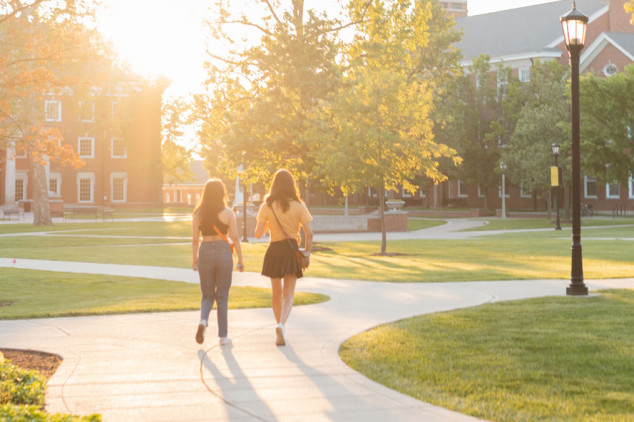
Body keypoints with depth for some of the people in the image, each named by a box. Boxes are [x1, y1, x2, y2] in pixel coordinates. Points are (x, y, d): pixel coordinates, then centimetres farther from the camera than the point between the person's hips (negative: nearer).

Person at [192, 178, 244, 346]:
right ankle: (223, 336, 9)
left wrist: (194, 259, 13)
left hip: (205, 252, 2)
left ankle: (203, 320, -15)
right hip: (223, 252, -2)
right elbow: (235, 238, -4)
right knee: (222, 296, 7)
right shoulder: (227, 213, -4)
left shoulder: (198, 214, 2)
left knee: (207, 295, 14)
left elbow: (195, 239, 3)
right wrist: (240, 259, 2)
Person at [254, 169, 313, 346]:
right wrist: (307, 252, 6)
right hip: (292, 250, -1)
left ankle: (280, 327, 27)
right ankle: (281, 325, -23)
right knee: (288, 296, 1)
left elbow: (258, 234, -7)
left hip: (274, 251, 1)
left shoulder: (267, 206, -4)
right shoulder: (298, 206, -5)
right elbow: (309, 233, -9)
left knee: (276, 294, 18)